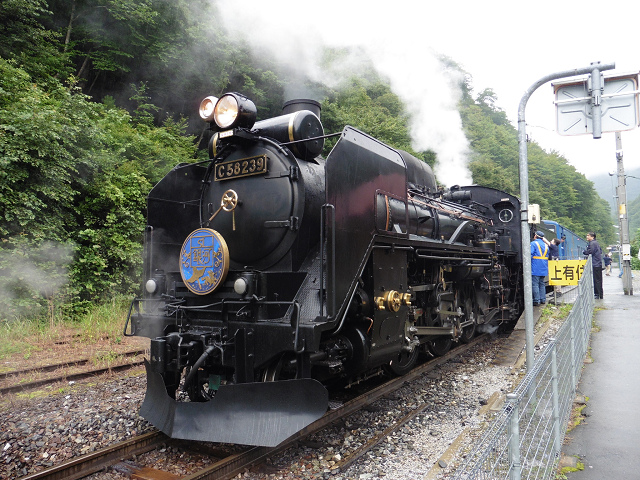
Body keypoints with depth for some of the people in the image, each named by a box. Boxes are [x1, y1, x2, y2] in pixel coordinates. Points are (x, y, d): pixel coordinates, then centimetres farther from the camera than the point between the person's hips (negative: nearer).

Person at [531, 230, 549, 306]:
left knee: (535, 284, -5)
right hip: (544, 269, 7)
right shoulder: (545, 245, 15)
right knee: (542, 284, 14)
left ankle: (537, 300, -7)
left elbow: (530, 255, -16)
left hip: (535, 268, -7)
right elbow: (547, 257, 20)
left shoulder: (533, 244, -7)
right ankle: (543, 299, 16)